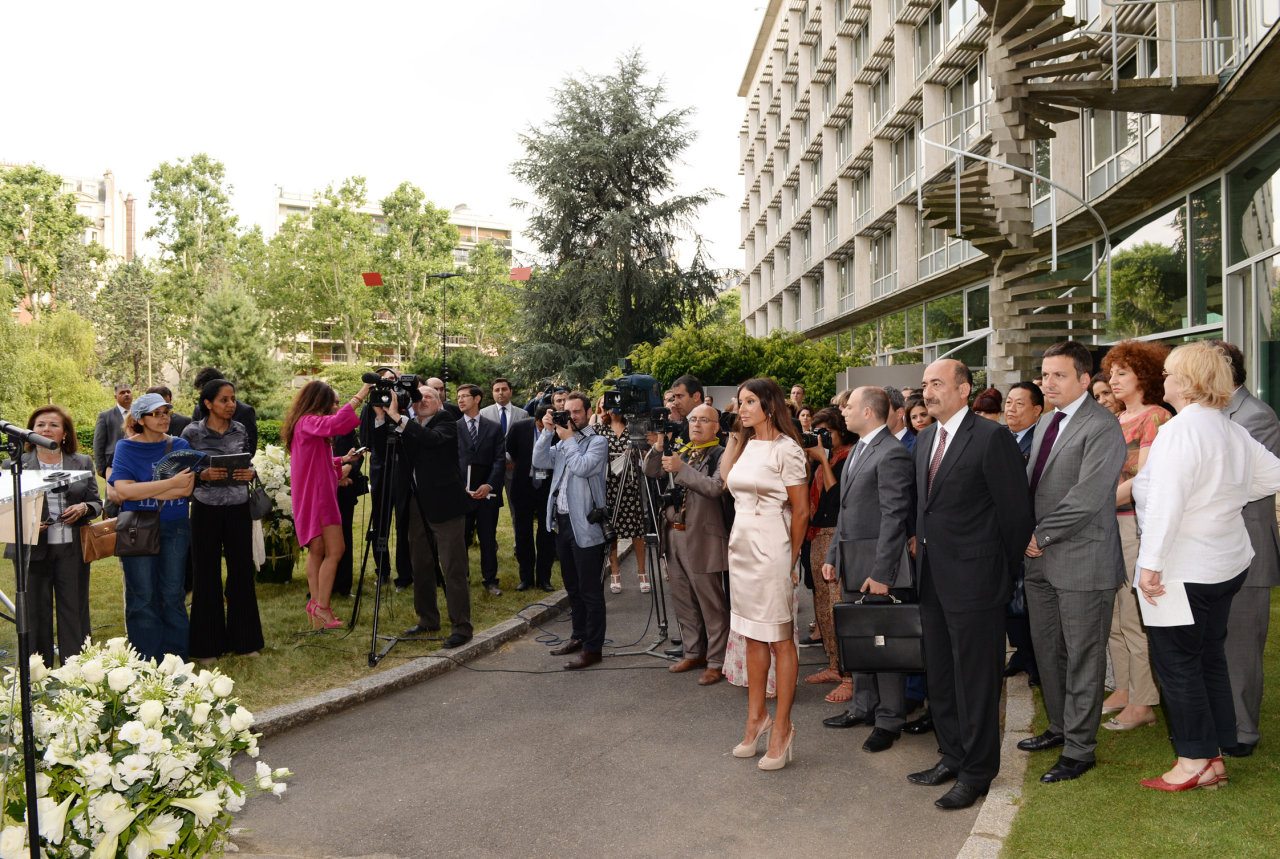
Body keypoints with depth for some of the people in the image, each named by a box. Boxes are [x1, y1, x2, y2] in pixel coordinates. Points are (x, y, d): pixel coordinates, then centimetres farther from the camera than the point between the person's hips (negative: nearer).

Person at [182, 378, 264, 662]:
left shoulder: (240, 430, 6)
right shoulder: (192, 432, -4)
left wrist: (250, 474, -8)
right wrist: (203, 475, -20)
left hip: (238, 509, 3)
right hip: (206, 510, -3)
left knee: (242, 571, 5)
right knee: (207, 575, 4)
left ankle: (243, 638, 18)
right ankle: (208, 644, 16)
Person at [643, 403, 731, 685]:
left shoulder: (720, 455, -6)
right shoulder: (680, 451, 14)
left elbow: (715, 487, -21)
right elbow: (651, 472, 11)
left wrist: (681, 469, -22)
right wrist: (656, 449, -7)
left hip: (702, 537, -7)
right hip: (674, 535, 7)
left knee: (711, 603, 0)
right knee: (683, 600, 16)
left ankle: (717, 662, 9)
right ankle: (694, 653, 29)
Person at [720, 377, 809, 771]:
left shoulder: (786, 449, -10)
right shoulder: (744, 445, 11)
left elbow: (801, 512, -8)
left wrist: (791, 561, -5)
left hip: (771, 547, -8)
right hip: (741, 544, 8)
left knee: (779, 638, 1)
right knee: (752, 635, 14)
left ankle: (782, 727, 10)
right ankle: (756, 718, 25)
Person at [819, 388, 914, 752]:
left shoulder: (892, 455, -15)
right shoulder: (858, 450, 16)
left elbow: (894, 517, -19)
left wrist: (881, 573, -21)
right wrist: (833, 555, 16)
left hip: (878, 567, -9)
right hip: (852, 565, 9)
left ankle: (889, 720, 12)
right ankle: (863, 706, 30)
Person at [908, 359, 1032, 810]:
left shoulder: (991, 437, -13)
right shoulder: (925, 440, 12)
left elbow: (1014, 508, -11)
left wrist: (1006, 568, -3)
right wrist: (922, 547, 11)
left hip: (973, 579, -8)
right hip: (933, 579, 8)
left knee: (975, 679, 3)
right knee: (940, 676, 17)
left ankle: (977, 772, 17)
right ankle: (953, 756, 32)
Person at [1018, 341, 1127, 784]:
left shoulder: (1102, 427, -14)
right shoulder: (1047, 421, 14)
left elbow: (1088, 496, -21)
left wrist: (1041, 536, -14)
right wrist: (1027, 534, 6)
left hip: (1082, 561, -8)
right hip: (1041, 557, 8)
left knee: (1082, 656, 3)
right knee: (1046, 649, 17)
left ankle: (1079, 748, 14)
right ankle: (1060, 726, 34)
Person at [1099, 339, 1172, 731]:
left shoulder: (1155, 417, -8)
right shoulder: (1115, 421, 15)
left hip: (1137, 523, -8)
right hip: (1107, 524, 8)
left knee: (1134, 618, -3)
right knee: (1111, 615, 12)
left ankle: (1143, 703, 7)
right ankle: (1124, 689, 25)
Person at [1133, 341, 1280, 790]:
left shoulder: (1179, 430, -19)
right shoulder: (1233, 431, 7)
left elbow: (1166, 503, -24)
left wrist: (1151, 563, -21)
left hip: (1184, 568, -9)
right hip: (1227, 563, 9)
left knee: (1176, 662, 2)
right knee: (1209, 658, 16)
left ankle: (1194, 761, 11)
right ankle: (1214, 755, 24)